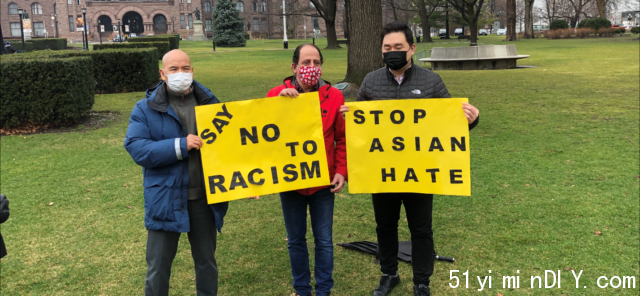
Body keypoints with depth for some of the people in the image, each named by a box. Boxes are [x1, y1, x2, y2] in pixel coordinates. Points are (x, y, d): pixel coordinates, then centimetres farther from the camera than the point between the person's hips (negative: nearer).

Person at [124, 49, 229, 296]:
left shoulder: (209, 102, 4)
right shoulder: (146, 108, -5)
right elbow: (136, 148, -15)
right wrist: (179, 146, -24)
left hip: (204, 198, 3)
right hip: (165, 200, -2)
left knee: (206, 261, 18)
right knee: (158, 268, 9)